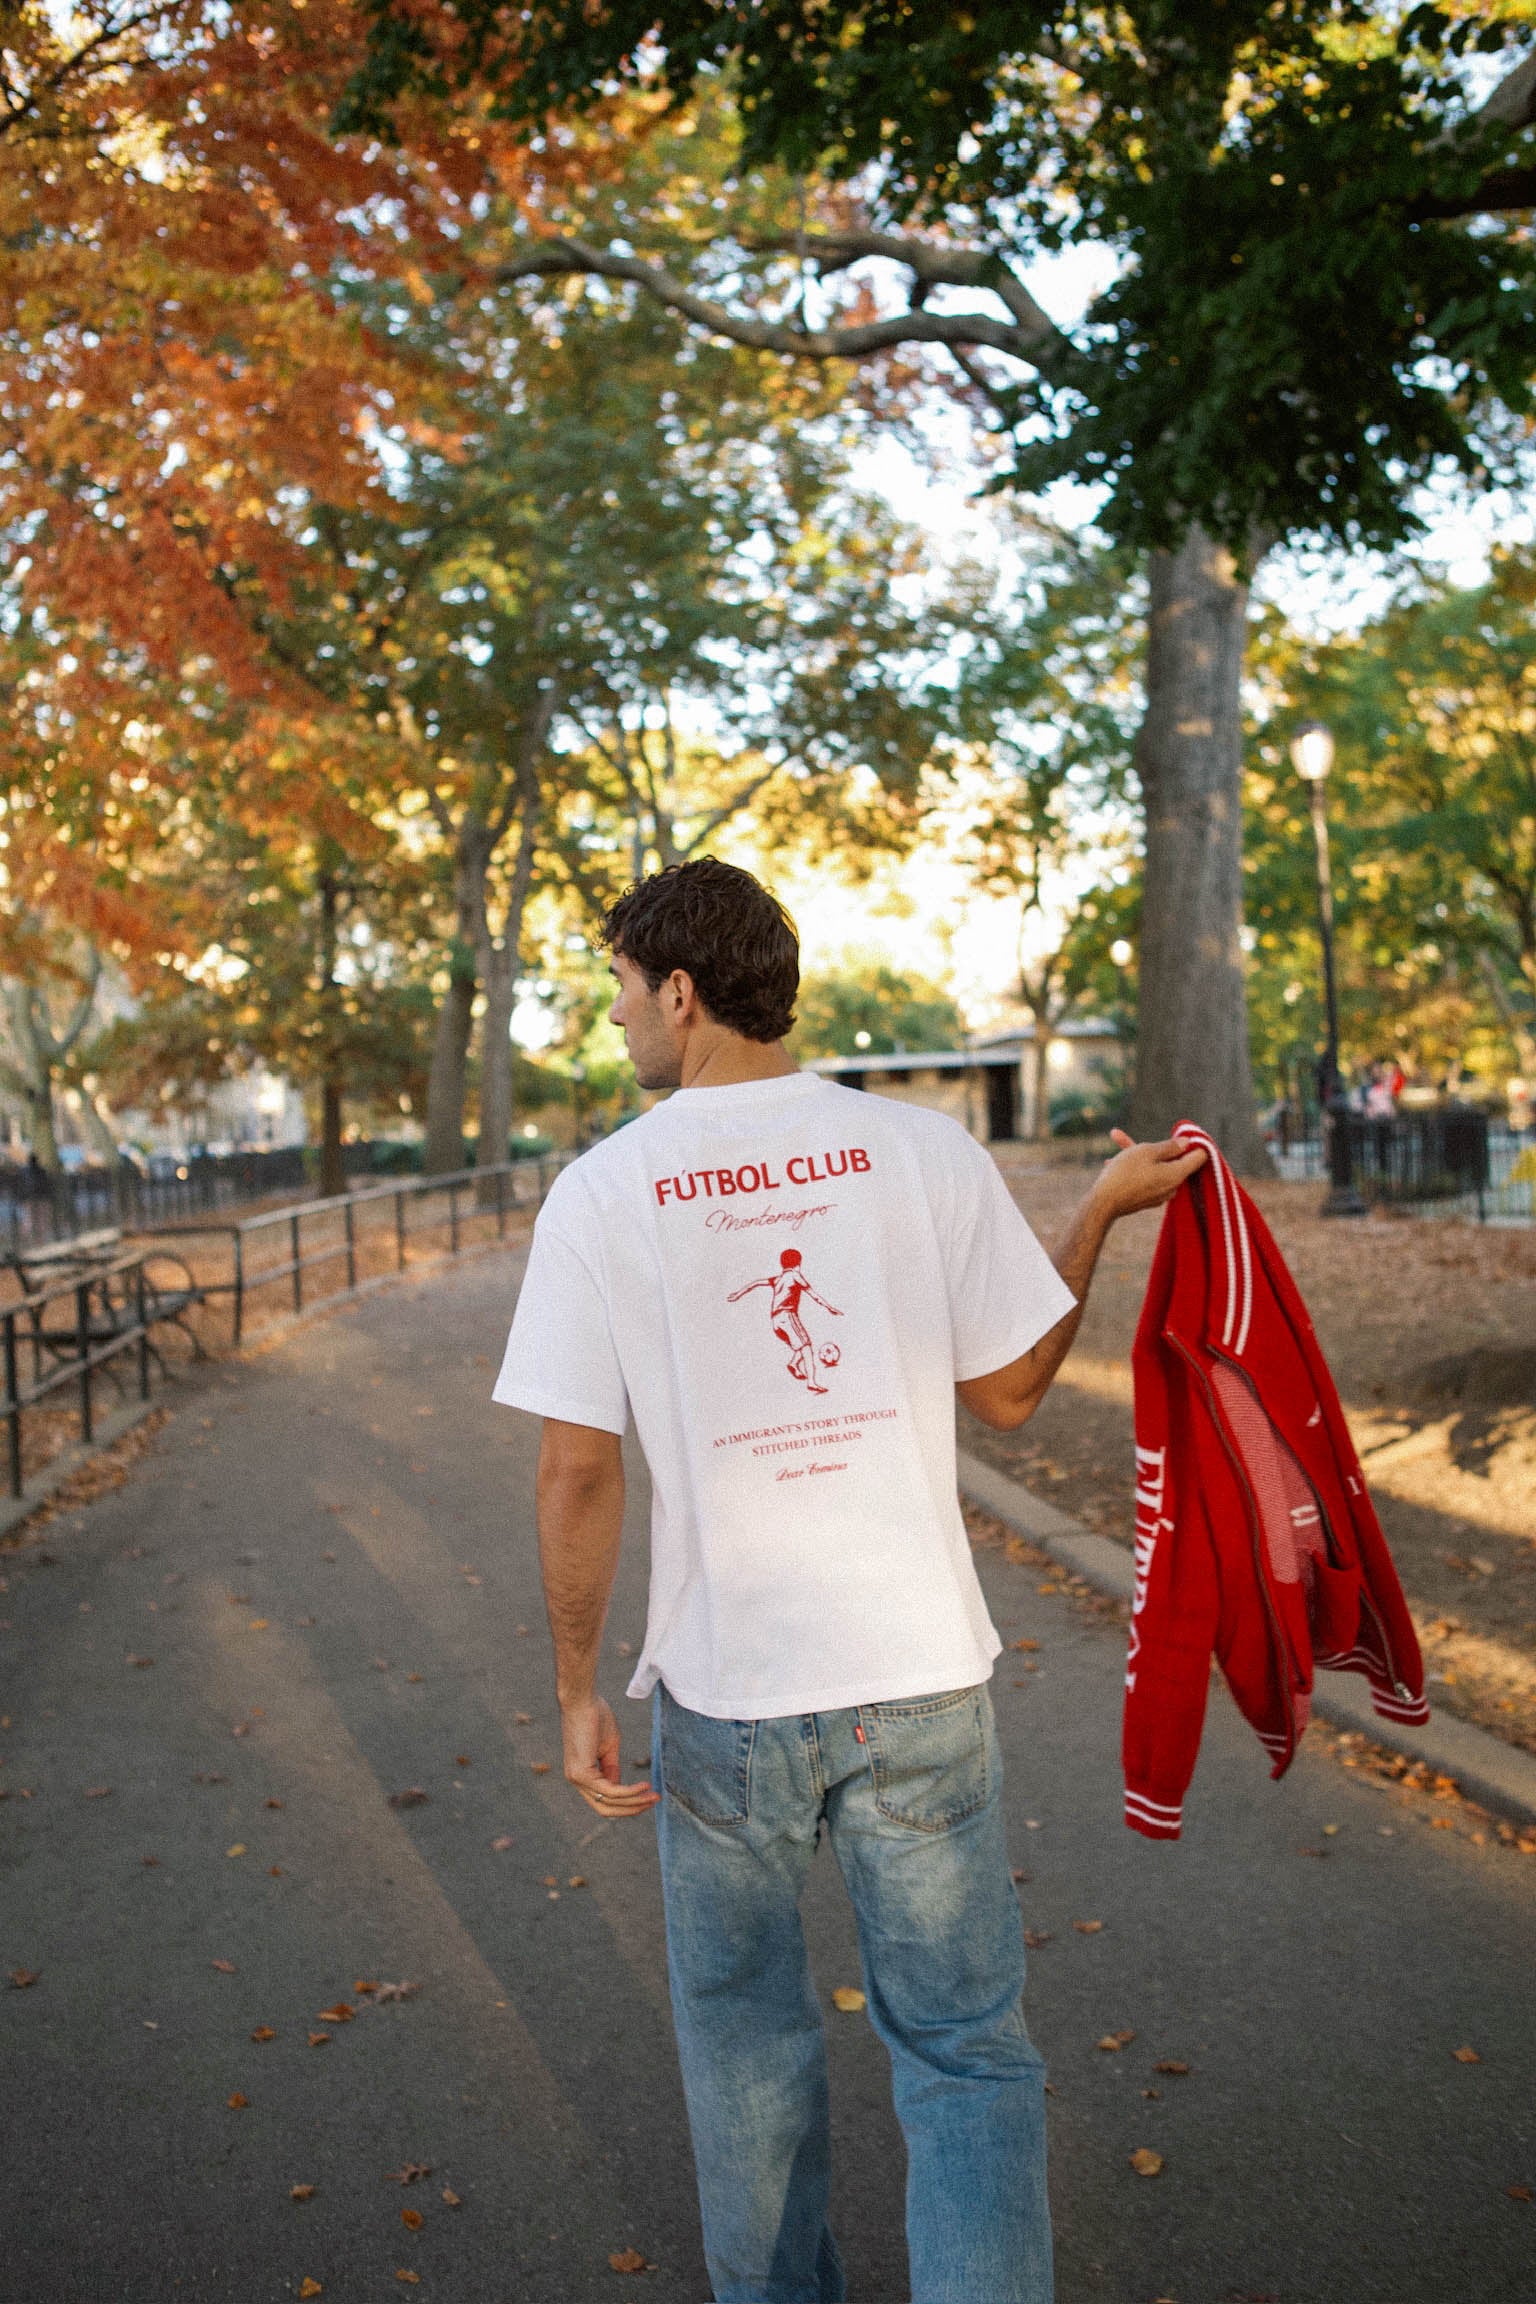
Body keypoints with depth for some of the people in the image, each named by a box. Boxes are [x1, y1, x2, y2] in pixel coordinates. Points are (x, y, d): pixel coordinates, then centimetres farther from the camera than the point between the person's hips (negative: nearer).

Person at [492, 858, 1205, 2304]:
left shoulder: (599, 1194, -8)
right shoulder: (925, 1151, -6)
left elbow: (577, 1474, -8)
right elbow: (1010, 1390, 2)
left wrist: (576, 1694, 3)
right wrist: (1102, 1213, 14)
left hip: (721, 1695, 0)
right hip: (921, 1680, 1)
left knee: (743, 2026, 22)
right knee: (966, 2052, 14)